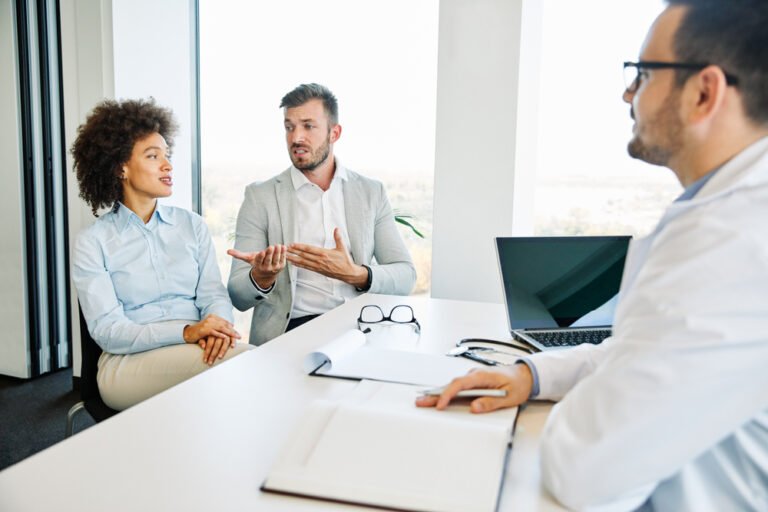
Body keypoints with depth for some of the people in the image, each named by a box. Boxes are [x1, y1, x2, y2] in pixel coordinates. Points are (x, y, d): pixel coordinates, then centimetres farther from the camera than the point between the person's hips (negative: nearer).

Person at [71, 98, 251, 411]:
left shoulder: (192, 225, 11)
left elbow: (214, 294, 5)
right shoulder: (92, 243, 0)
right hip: (128, 361, -3)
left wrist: (216, 328, -21)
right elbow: (107, 330, -8)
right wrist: (186, 332, -24)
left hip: (196, 350, 4)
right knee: (240, 361, -30)